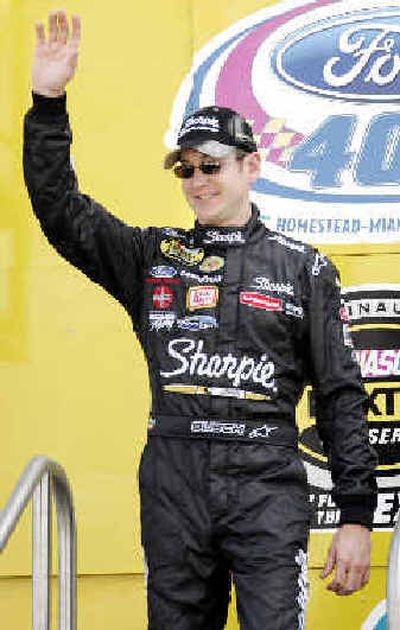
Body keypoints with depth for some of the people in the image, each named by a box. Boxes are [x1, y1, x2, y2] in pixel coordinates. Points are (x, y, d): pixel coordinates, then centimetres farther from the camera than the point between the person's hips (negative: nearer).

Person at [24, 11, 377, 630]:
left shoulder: (302, 267, 6)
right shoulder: (152, 257, 12)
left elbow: (341, 394, 5)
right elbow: (60, 209, 4)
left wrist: (356, 517, 0)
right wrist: (48, 102, -6)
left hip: (268, 486, -2)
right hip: (172, 485, 3)